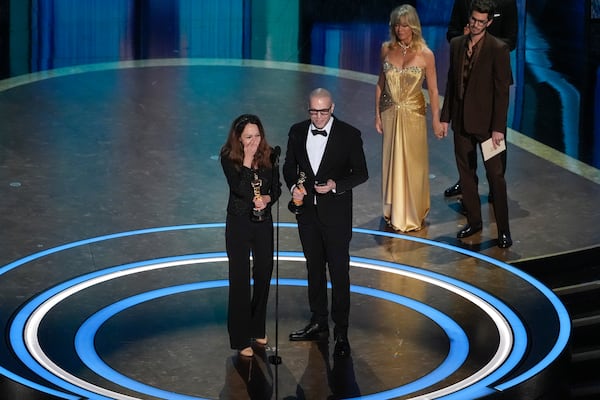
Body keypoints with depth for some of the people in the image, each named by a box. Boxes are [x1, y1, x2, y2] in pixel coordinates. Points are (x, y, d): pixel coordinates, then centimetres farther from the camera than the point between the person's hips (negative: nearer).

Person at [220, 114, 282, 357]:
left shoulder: (269, 156, -2)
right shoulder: (229, 158, -13)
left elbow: (276, 188, 4)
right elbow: (240, 189, -26)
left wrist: (267, 198, -17)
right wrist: (247, 160, -25)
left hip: (263, 221, 5)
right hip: (239, 223, -5)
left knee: (264, 273, 15)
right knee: (240, 279, -1)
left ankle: (257, 329, 33)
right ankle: (241, 339, 5)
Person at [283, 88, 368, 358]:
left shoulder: (349, 135, -10)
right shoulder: (297, 132, 2)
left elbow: (361, 173, -6)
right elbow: (289, 166, 11)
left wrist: (336, 185, -22)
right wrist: (293, 186, -10)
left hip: (336, 213, -5)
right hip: (307, 211, 5)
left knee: (339, 273, -3)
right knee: (314, 269, 16)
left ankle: (341, 333, 2)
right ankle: (318, 323, 29)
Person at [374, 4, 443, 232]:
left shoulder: (425, 55, -11)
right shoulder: (387, 49, -1)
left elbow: (433, 90, -6)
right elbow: (381, 84, 6)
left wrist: (436, 120, -7)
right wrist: (377, 114, 5)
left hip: (414, 114, -3)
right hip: (390, 113, 3)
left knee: (413, 163, 5)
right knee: (392, 162, 10)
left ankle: (413, 214, 20)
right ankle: (395, 212, 24)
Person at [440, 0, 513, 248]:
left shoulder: (498, 49, -12)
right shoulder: (456, 45, 5)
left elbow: (502, 90, -12)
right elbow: (451, 83, 12)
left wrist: (498, 128, -15)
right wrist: (445, 117, 9)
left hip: (486, 123, -5)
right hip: (461, 121, 5)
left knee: (495, 175, 0)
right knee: (466, 173, 12)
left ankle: (503, 229, 6)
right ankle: (474, 221, 25)